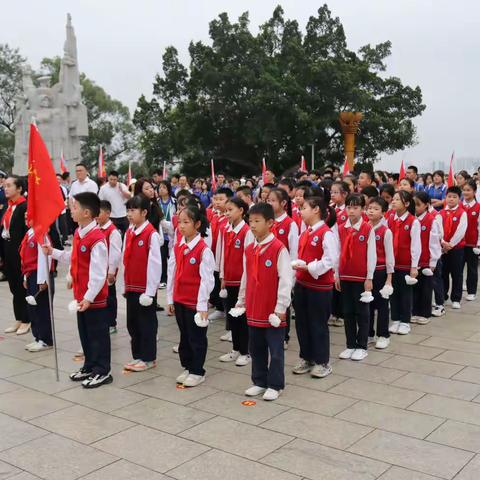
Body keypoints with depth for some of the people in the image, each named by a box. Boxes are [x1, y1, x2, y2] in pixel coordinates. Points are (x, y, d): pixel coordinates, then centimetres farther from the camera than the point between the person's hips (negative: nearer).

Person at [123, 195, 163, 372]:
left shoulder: (151, 234, -15)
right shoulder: (129, 233, 8)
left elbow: (155, 264, -16)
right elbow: (126, 260, 12)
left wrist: (150, 290, -15)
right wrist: (126, 285, 12)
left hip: (145, 288, -7)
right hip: (131, 287, 7)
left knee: (146, 323, 4)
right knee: (132, 323, 14)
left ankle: (148, 358, 16)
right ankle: (137, 356, 27)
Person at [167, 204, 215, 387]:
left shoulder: (203, 250, -16)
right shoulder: (177, 247, 5)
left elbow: (207, 279, -16)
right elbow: (171, 273, 9)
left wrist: (202, 305, -16)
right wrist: (170, 299, 9)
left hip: (195, 302, -6)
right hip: (179, 301, 6)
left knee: (197, 338, 6)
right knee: (184, 336, 18)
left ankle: (197, 372, 20)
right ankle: (187, 367, 33)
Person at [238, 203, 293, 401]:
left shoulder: (279, 249, -14)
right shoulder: (249, 250, 7)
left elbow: (286, 279, -15)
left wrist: (281, 307, -16)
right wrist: (241, 301, 18)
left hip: (273, 311, -6)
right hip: (253, 310, 7)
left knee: (275, 350, 5)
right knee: (256, 348, 16)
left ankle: (275, 385, 17)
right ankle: (259, 382, 29)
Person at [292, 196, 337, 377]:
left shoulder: (327, 234, -15)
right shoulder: (305, 233, 11)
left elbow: (330, 260, -22)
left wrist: (309, 267, -23)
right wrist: (297, 267, 7)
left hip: (320, 287, -8)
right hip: (301, 284, 8)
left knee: (318, 324, 2)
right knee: (301, 323, 13)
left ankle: (322, 362, 16)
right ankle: (306, 358, 27)